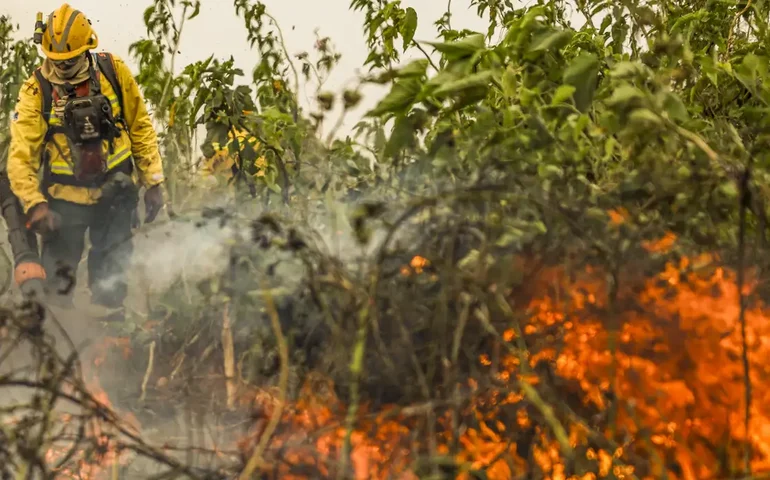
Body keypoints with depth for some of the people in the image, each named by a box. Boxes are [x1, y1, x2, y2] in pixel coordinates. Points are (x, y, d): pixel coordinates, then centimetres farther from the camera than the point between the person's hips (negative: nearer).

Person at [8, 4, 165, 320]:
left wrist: (153, 181, 3)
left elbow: (141, 127, 5)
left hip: (114, 192, 1)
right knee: (58, 281, 2)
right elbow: (21, 155, -14)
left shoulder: (114, 72, -3)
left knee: (110, 277, 8)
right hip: (65, 197, -1)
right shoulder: (36, 90, -9)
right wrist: (35, 205, -25)